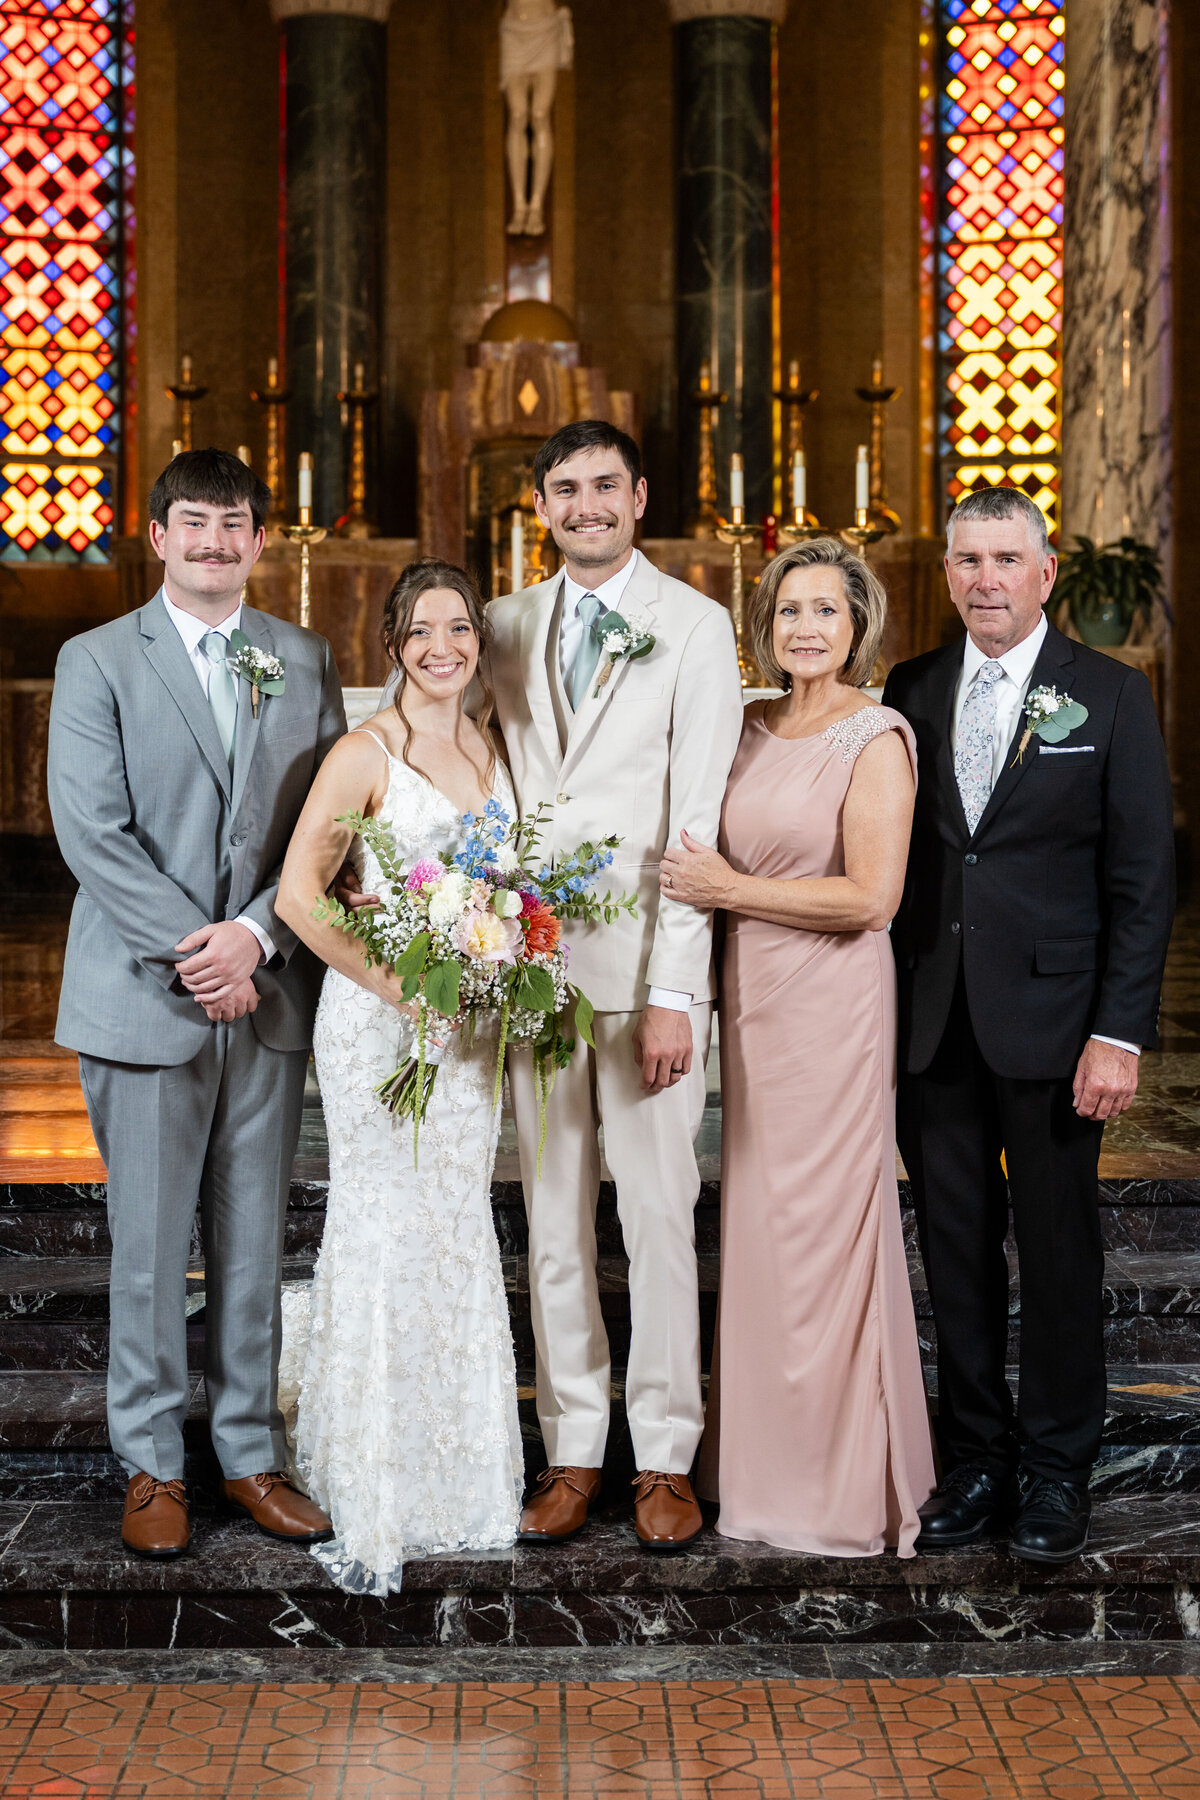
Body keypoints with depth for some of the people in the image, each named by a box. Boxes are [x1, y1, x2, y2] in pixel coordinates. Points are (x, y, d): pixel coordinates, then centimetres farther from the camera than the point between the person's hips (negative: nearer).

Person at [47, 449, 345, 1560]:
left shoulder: (304, 663, 10)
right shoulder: (98, 662, 1)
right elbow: (91, 830, -8)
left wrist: (256, 935, -11)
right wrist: (190, 953, -14)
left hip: (270, 995, 3)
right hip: (146, 997, -3)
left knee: (253, 1245, 10)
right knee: (148, 1248, 3)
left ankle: (250, 1455, 21)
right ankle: (151, 1468, 17)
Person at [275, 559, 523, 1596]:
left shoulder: (491, 744, 11)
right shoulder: (366, 755, -8)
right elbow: (299, 894, -13)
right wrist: (395, 986, -18)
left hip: (473, 1023, 6)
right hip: (381, 1021, -6)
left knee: (459, 1232, 11)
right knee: (388, 1237, -3)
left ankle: (456, 1480, 23)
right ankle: (374, 1505, 7)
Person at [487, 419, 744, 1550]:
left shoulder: (694, 625, -2)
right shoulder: (508, 625, 12)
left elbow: (696, 819, -8)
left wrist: (672, 991, -14)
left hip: (645, 964, -4)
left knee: (658, 1213, 0)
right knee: (553, 1215, 8)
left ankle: (665, 1458, 12)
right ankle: (572, 1451, 18)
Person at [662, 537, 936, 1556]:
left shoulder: (876, 739, -10)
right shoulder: (753, 728, 12)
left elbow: (870, 897, -17)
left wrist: (733, 891, -13)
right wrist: (708, 887, 6)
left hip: (832, 1004, -7)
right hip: (752, 998, 7)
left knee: (825, 1232, 0)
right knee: (758, 1226, 11)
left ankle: (845, 1485, 13)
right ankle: (765, 1458, 23)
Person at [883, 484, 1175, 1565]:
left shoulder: (1111, 697, -1)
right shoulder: (912, 693, 8)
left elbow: (1144, 878, -4)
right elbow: (892, 858, 9)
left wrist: (1121, 1033, -11)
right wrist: (881, 1008, 1)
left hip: (1051, 1023, -3)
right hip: (932, 1024, 3)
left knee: (1059, 1252, 6)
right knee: (956, 1253, 10)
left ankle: (1056, 1472, 21)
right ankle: (977, 1461, 24)